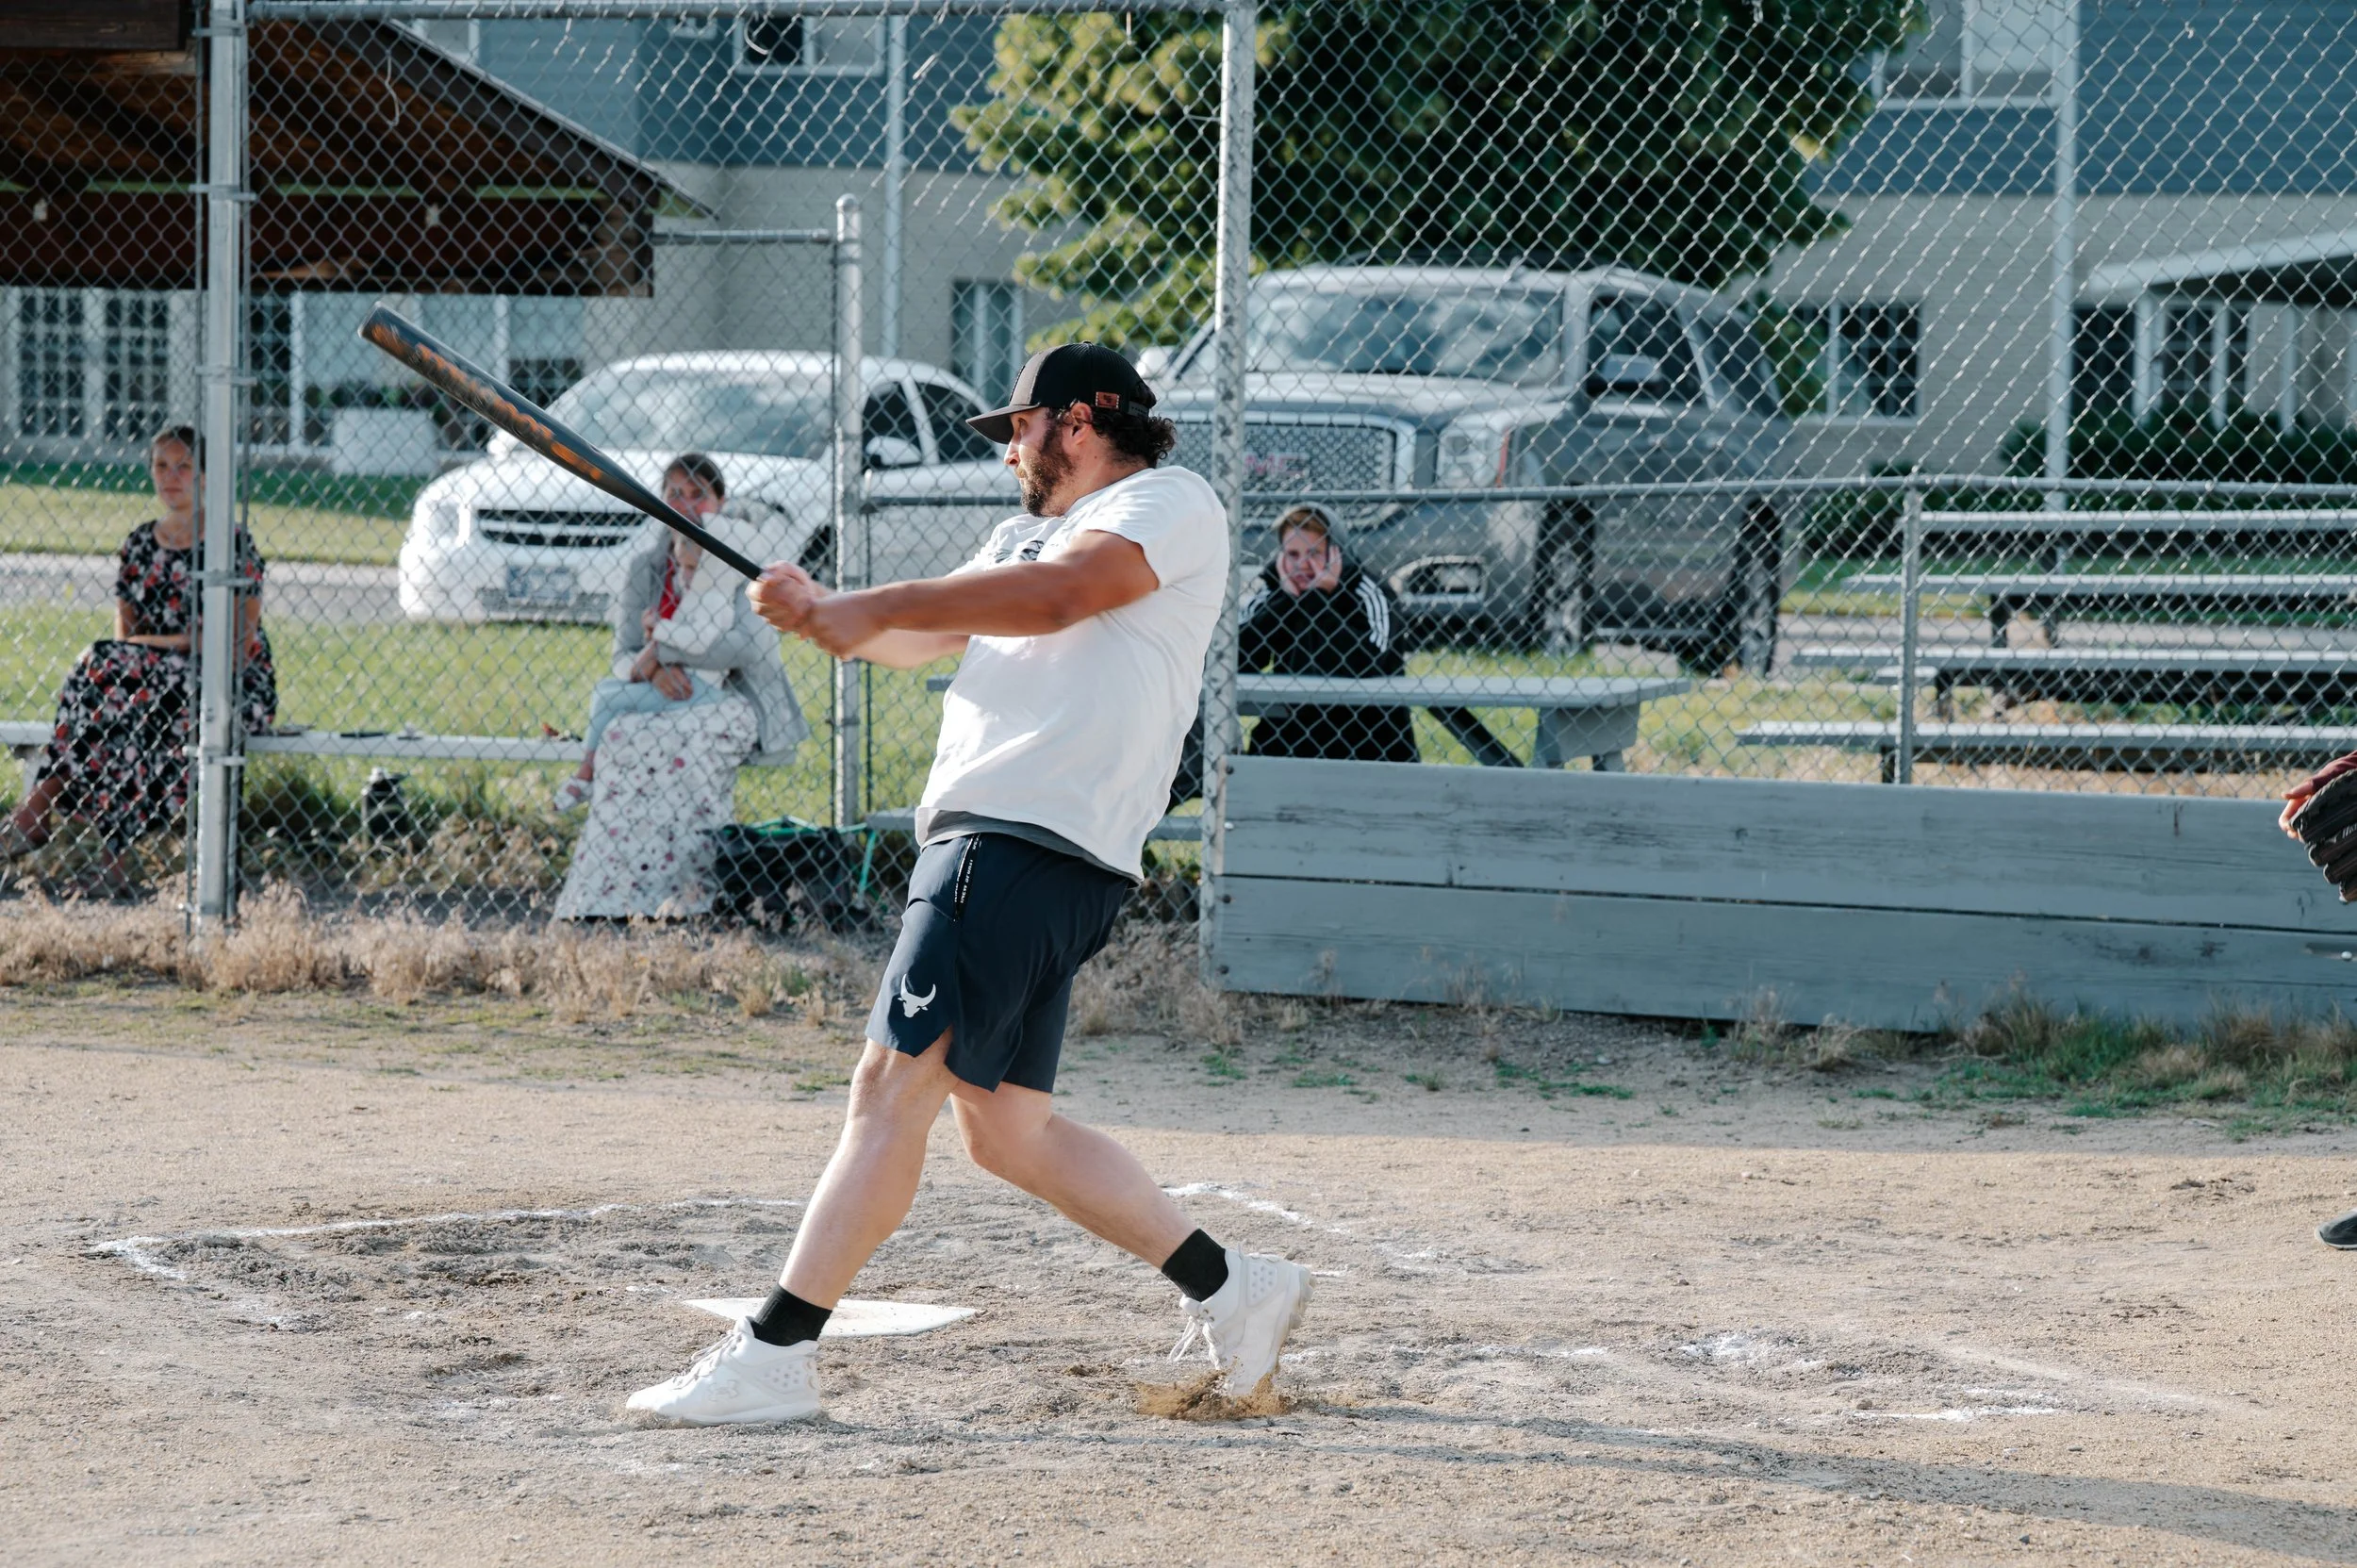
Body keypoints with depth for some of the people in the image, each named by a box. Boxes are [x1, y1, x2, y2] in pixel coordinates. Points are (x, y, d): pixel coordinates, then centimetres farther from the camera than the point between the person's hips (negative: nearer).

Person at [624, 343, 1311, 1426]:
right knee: (1005, 1128, 9)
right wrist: (823, 613, 1)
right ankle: (1231, 1292, 14)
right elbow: (929, 635, 20)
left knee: (894, 1082, -14)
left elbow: (1054, 597, -18)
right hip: (991, 841, 10)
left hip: (1034, 840, -10)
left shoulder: (1168, 504, -1)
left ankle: (773, 1355, -17)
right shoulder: (1029, 533, 30)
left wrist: (877, 607, -20)